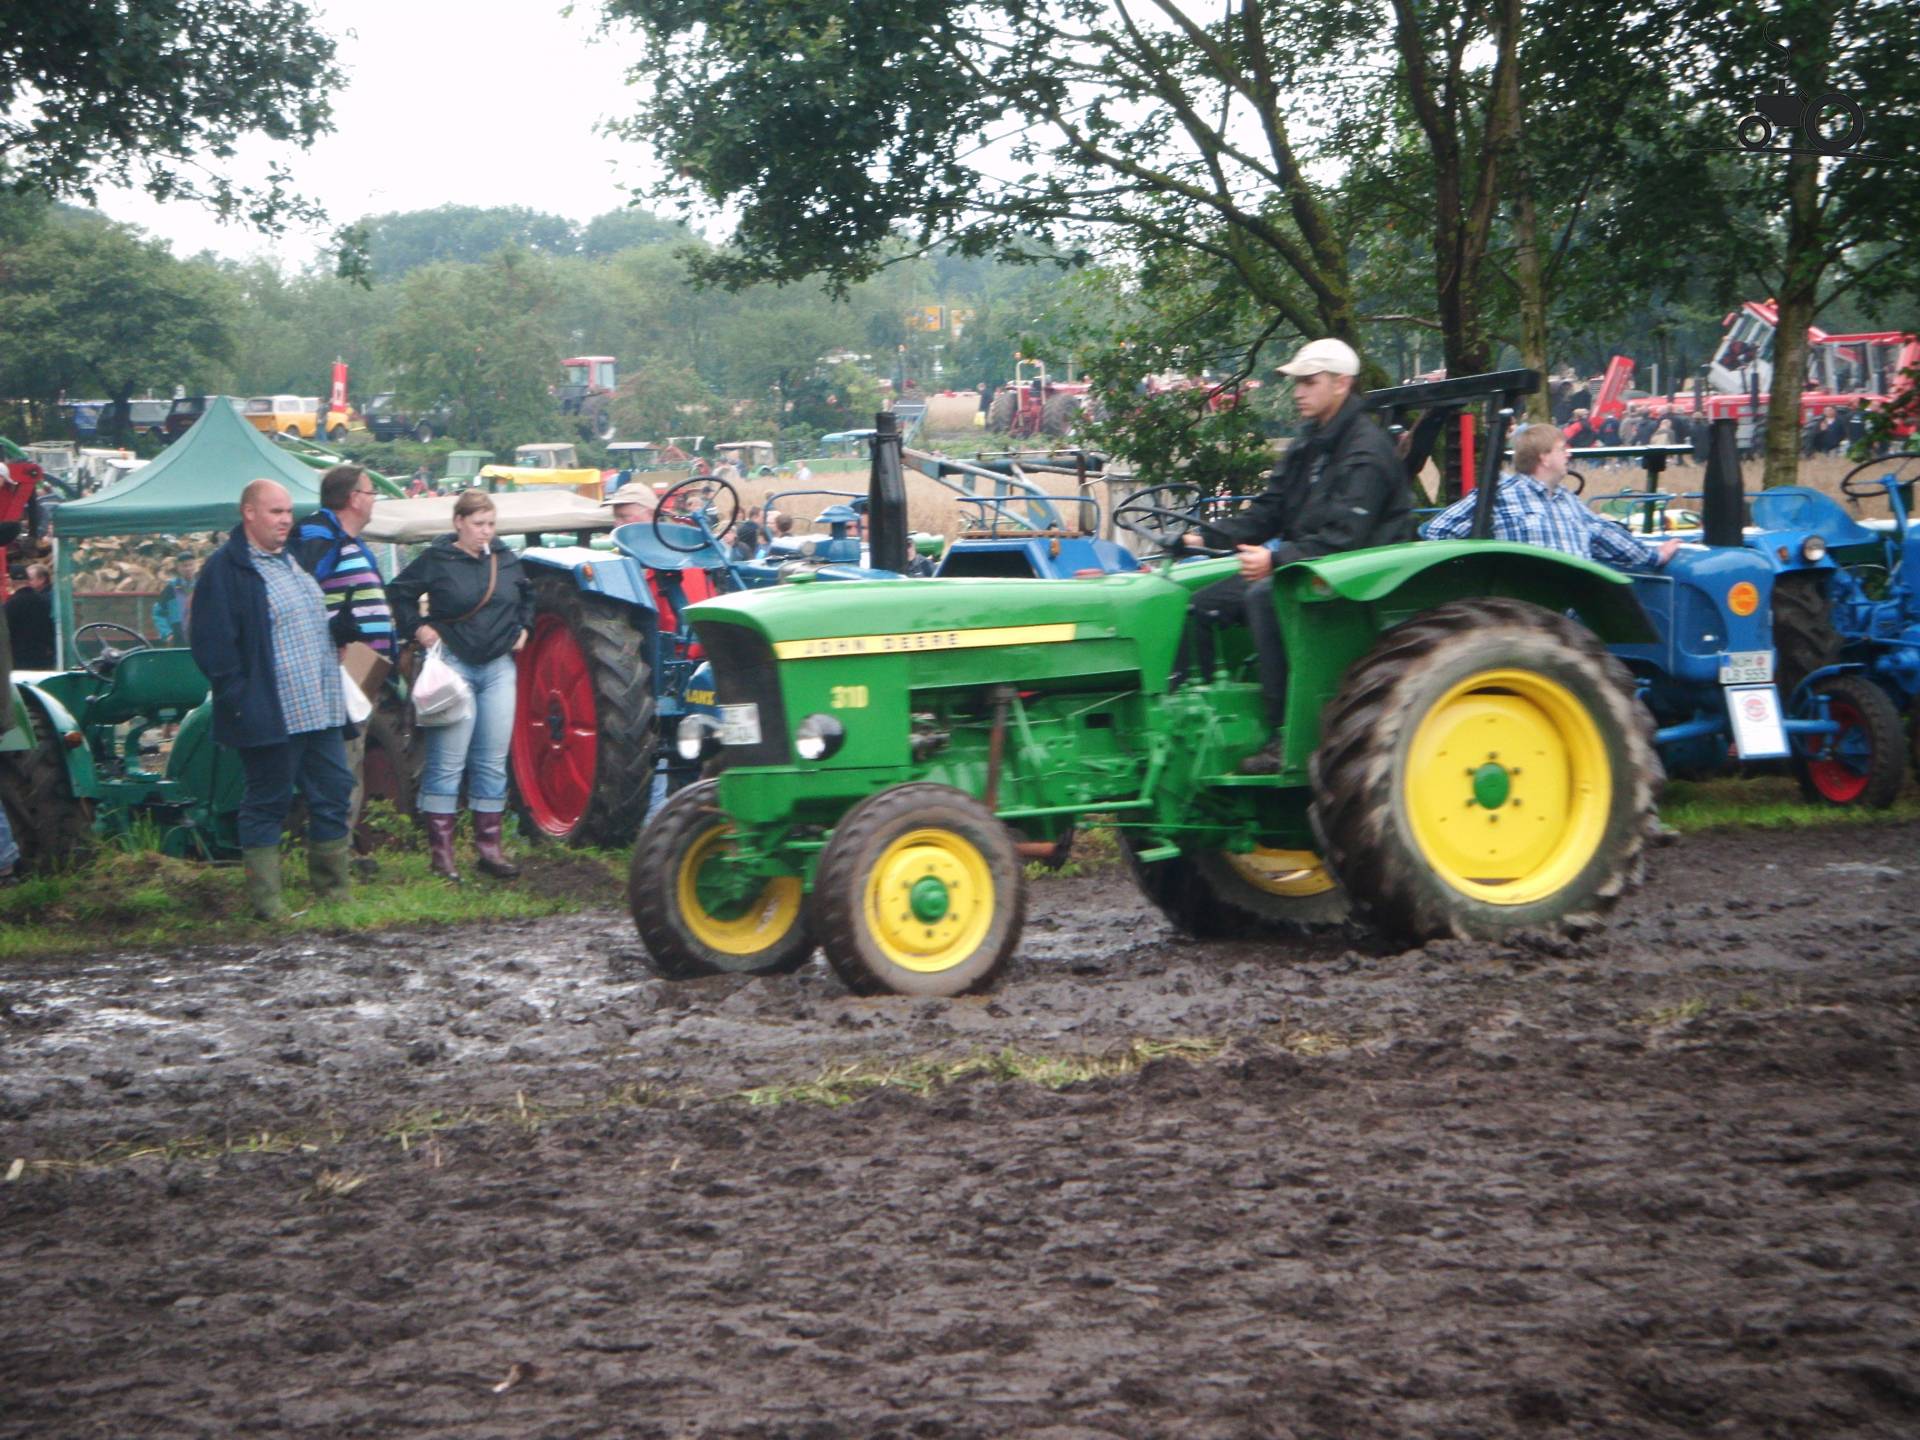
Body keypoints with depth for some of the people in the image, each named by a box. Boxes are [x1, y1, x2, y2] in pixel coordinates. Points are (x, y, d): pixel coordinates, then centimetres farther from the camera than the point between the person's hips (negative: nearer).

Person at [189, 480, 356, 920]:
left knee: (333, 794, 10)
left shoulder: (295, 561, 17)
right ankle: (267, 901, 6)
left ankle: (334, 890, 20)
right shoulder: (225, 569, -10)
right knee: (267, 804, 0)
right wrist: (241, 699, -19)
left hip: (322, 710, 8)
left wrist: (336, 676, 21)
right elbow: (213, 646, -15)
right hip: (272, 715, -8)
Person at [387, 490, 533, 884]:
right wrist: (417, 627, -9)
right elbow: (399, 593, 3)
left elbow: (527, 594, 26)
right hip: (453, 665, -5)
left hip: (498, 667, 5)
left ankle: (489, 847, 12)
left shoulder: (506, 560, 8)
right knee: (447, 761, -4)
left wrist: (522, 627, 12)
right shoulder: (436, 560, -6)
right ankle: (441, 852, 0)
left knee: (493, 761, 6)